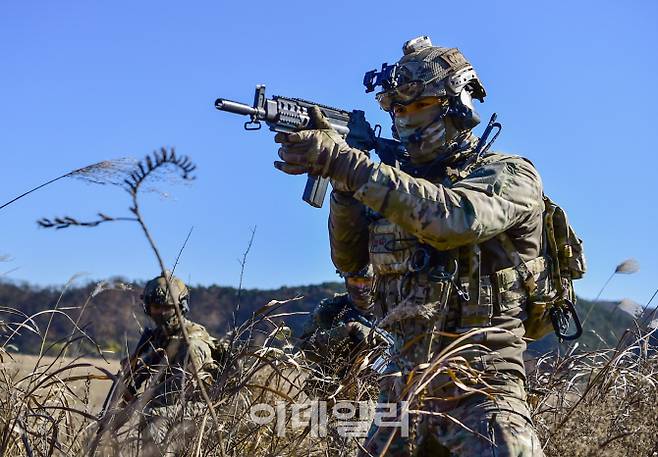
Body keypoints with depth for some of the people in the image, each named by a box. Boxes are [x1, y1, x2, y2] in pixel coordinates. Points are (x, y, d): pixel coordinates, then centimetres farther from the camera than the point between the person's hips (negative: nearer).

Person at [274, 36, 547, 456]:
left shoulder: (510, 176, -5)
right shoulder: (405, 180, 14)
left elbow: (452, 219, -26)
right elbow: (349, 259, 9)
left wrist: (346, 163, -28)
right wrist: (341, 181, -7)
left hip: (478, 382, -6)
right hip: (406, 379, 6)